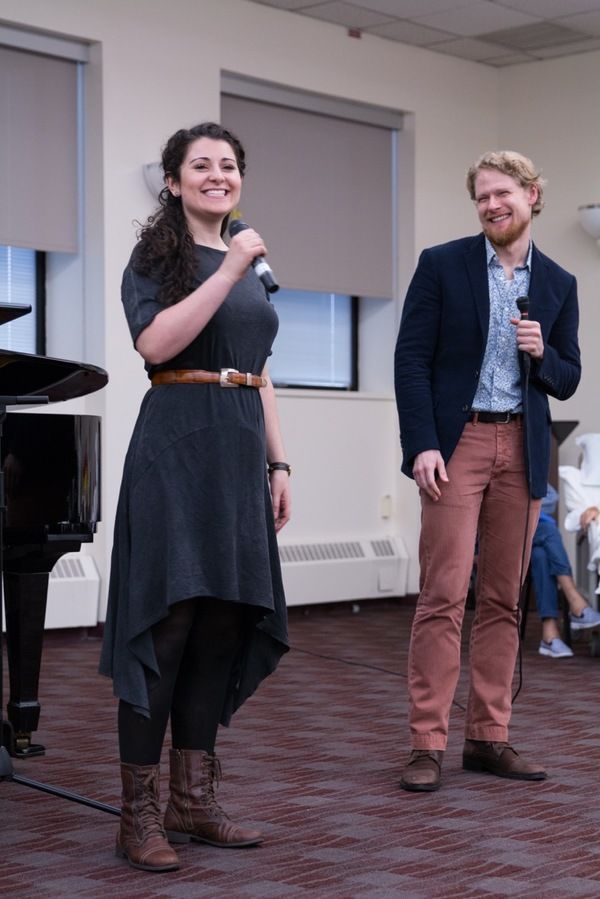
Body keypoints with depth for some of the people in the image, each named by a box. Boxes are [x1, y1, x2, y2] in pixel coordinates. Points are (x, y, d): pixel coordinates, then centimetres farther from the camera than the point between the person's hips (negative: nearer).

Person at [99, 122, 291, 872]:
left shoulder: (248, 266, 19)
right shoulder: (157, 254, -1)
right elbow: (155, 341, -18)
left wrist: (276, 463, 14)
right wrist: (227, 270, -19)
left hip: (239, 453, 7)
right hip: (176, 448, -7)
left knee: (224, 622, 5)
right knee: (166, 620, -7)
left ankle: (192, 800, 14)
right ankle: (138, 814, 0)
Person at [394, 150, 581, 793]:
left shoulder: (557, 284, 11)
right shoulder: (442, 265, 1)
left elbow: (567, 381, 14)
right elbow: (412, 360, -3)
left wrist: (542, 355, -9)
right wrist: (422, 446, -13)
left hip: (522, 450, 4)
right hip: (456, 443, -3)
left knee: (503, 599, 6)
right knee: (443, 595, -8)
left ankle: (488, 738, 14)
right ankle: (427, 745, -3)